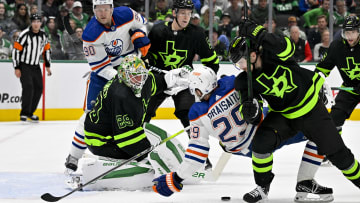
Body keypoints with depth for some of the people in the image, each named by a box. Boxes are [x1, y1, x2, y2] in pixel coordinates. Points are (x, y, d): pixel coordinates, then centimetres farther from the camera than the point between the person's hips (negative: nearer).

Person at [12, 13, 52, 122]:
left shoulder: (43, 35, 2)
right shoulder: (24, 35, -17)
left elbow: (47, 50, 16)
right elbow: (16, 50, -15)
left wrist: (47, 65, 14)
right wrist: (17, 68, -16)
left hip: (36, 66, 7)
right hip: (24, 65, -6)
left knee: (38, 88, 4)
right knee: (28, 87, -19)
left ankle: (30, 112, 17)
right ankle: (24, 113, -15)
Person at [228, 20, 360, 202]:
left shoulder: (273, 55, -23)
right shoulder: (246, 81, -12)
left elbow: (287, 48, -47)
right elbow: (252, 116, -12)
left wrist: (258, 33, -54)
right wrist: (248, 110, -37)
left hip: (311, 107, -3)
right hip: (283, 115, 3)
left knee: (336, 151, 1)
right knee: (262, 141, -21)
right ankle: (262, 187, -3)